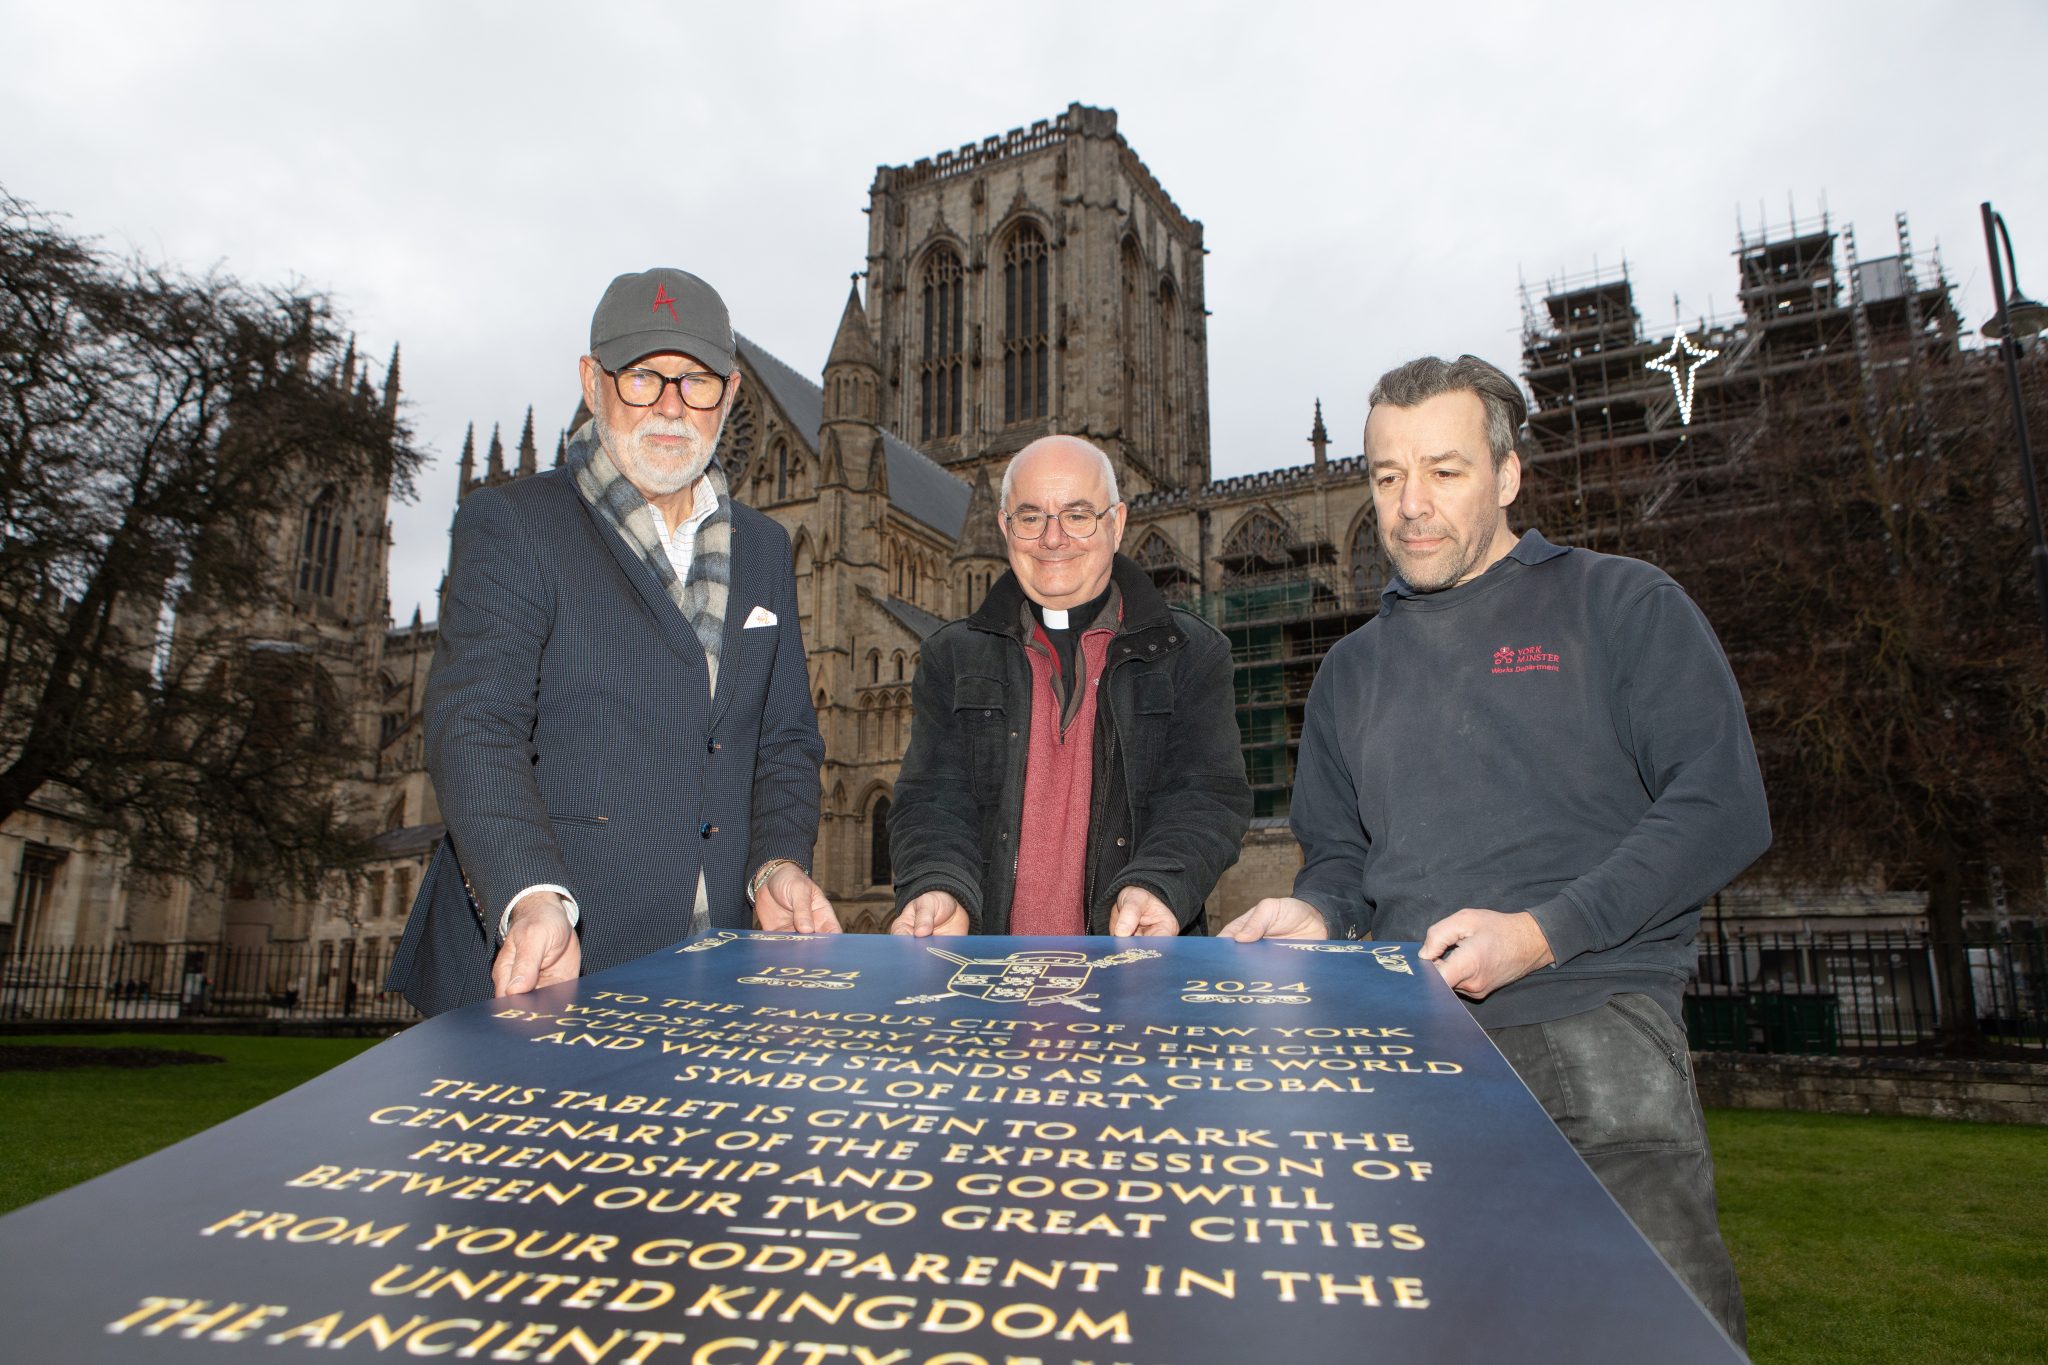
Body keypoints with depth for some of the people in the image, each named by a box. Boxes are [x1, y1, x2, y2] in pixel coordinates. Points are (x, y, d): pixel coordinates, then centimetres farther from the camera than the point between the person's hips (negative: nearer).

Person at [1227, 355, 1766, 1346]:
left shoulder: (1622, 607, 5)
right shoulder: (1353, 670, 20)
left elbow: (1722, 808, -4)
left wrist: (1541, 935, -14)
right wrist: (1315, 914, 1)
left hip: (1591, 1016, -3)